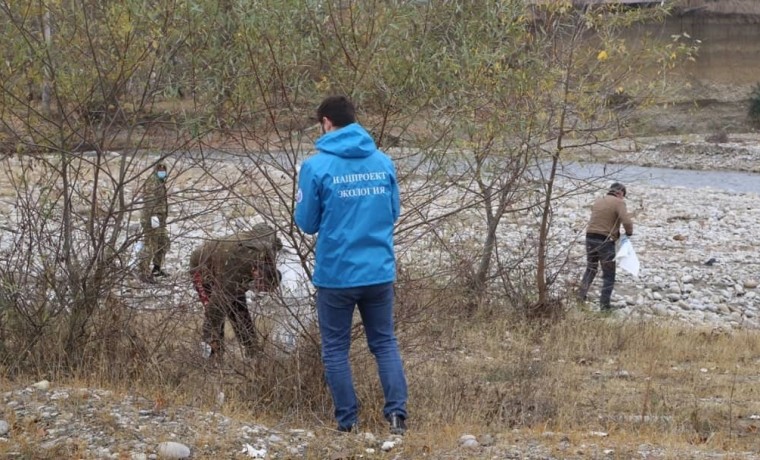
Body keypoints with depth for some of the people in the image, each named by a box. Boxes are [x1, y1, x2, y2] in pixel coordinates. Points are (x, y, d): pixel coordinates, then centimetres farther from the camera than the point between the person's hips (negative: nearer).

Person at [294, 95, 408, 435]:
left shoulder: (316, 166, -10)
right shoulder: (383, 162, 3)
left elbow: (308, 223, -3)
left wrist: (301, 203, 16)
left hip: (336, 275, -3)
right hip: (379, 272, 3)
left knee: (336, 349, 10)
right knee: (385, 343, 13)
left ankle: (348, 422, 11)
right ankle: (397, 410, -1)